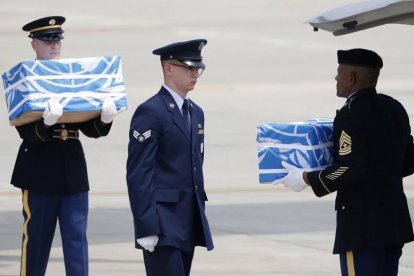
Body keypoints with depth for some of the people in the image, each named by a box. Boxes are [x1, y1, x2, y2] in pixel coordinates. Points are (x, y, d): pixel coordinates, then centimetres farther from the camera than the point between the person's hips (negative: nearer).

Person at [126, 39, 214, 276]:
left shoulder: (196, 113, 16)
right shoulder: (150, 113, -10)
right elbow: (138, 174, -14)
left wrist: (200, 217, 18)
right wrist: (146, 228, -19)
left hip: (189, 225, 8)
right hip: (162, 223, -8)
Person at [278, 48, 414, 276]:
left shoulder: (351, 115, -15)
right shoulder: (394, 109, 11)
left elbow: (349, 170, -23)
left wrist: (306, 178, -12)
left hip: (362, 226, -9)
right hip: (394, 221, 9)